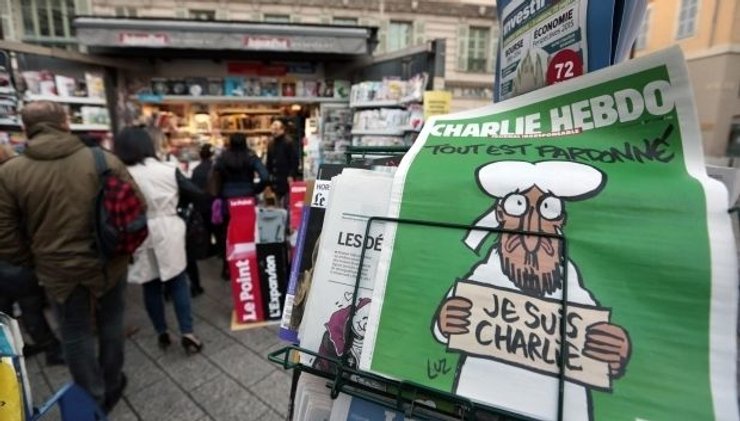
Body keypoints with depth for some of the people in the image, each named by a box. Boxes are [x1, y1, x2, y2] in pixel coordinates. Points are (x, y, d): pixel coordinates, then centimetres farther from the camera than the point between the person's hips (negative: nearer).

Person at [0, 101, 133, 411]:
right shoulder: (104, 160, -11)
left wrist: (34, 264, 14)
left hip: (59, 269, 0)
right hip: (109, 262, 0)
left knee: (75, 334, 17)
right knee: (111, 323, 19)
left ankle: (93, 401, 31)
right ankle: (112, 388, 38)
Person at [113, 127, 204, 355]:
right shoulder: (168, 170, -8)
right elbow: (195, 194, -1)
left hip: (140, 238, 1)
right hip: (168, 235, 0)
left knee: (151, 287, 14)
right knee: (178, 284, 9)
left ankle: (162, 333, 25)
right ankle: (187, 333, 6)